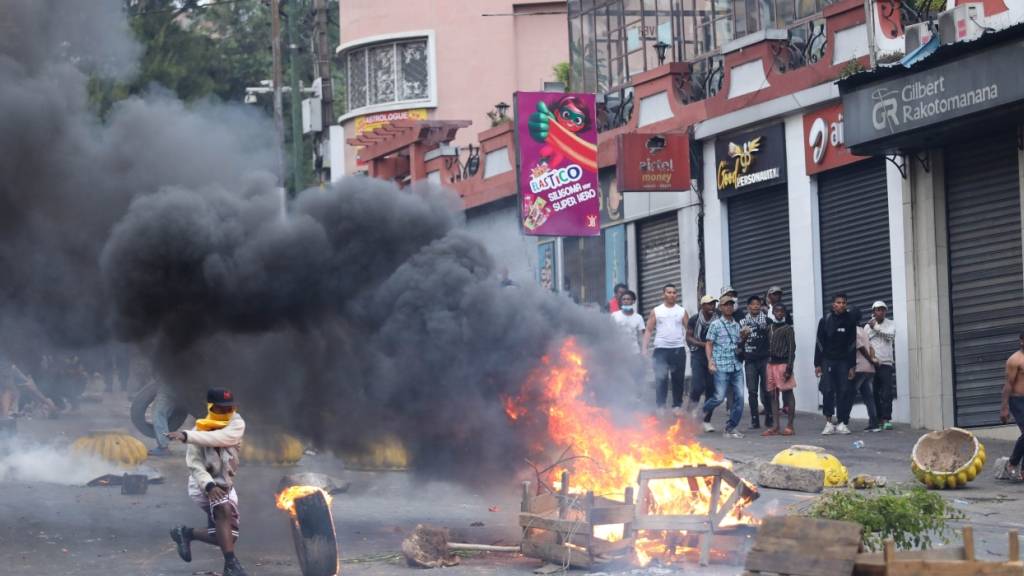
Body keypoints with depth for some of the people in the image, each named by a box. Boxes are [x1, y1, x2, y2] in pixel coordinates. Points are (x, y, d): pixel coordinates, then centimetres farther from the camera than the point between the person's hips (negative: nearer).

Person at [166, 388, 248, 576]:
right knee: (224, 509, -35)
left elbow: (221, 438, -31)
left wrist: (187, 436, -41)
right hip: (204, 482, -5)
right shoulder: (200, 430, -14)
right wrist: (209, 486, -39)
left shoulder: (236, 423, -9)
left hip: (225, 484, 5)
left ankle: (186, 533, 27)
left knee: (226, 537, 4)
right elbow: (194, 465, -21)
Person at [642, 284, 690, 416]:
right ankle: (660, 406, -4)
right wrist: (645, 348, -4)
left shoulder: (682, 311, 8)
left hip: (678, 349, 1)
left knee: (678, 379, 5)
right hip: (661, 349, -1)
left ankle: (677, 405, 12)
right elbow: (648, 330, 5)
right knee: (661, 378, -7)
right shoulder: (656, 311, 6)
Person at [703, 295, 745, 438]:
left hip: (736, 366, 5)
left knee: (739, 396, -4)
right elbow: (709, 344, -2)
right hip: (721, 367, -5)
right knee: (719, 397, -8)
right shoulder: (716, 324, 0)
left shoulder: (737, 325, 15)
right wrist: (710, 362, -12)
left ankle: (731, 428, 3)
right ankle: (705, 415, 21)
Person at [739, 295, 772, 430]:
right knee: (752, 391, 0)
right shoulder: (743, 322, 9)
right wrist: (743, 336, -8)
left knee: (766, 390, -1)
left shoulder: (766, 320, 4)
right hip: (750, 361, 1)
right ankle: (754, 420, 5)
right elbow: (739, 342, 12)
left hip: (765, 359, -1)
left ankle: (769, 418, 8)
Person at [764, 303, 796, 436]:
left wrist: (789, 367, -15)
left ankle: (789, 425, -2)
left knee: (787, 393, -4)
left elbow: (792, 348, -8)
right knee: (773, 394, 6)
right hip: (771, 364, 7)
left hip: (782, 364, -7)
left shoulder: (787, 329, -3)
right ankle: (775, 426, 9)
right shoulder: (769, 328, 16)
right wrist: (767, 362, 10)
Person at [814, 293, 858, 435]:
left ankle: (842, 423, 3)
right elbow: (819, 343, 3)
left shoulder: (850, 321, 3)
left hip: (844, 361, 1)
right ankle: (829, 422, -4)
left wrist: (852, 366, 1)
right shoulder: (825, 321, 1)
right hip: (828, 360, -1)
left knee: (844, 391, -3)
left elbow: (852, 344, 5)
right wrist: (817, 364, -1)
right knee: (828, 391, -7)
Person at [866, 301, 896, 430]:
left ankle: (886, 419, -11)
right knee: (874, 393, 2)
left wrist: (875, 328, -12)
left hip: (886, 363, -2)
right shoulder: (868, 326, 11)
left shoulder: (891, 324, 7)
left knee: (886, 393, -9)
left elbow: (891, 336, -11)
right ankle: (878, 419, 6)